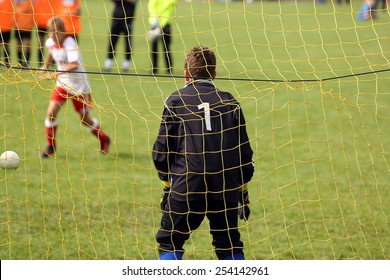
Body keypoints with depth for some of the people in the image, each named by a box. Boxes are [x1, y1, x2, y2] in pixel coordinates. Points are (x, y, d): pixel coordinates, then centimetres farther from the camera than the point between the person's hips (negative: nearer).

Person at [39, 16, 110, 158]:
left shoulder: (69, 43, -25)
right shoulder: (50, 42, -5)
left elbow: (74, 65, -40)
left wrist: (59, 72, -51)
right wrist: (46, 66, 17)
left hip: (79, 86, -5)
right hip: (62, 84, 5)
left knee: (85, 119, 8)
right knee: (51, 113, -10)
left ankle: (104, 139, 34)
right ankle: (50, 146, 4)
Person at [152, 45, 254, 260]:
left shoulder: (175, 102, 2)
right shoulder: (230, 103, 8)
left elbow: (161, 151, 2)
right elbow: (244, 152, 10)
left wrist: (167, 183, 17)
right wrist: (243, 192, 20)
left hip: (186, 187, -2)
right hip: (226, 190, 3)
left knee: (169, 242, 9)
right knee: (229, 245, 16)